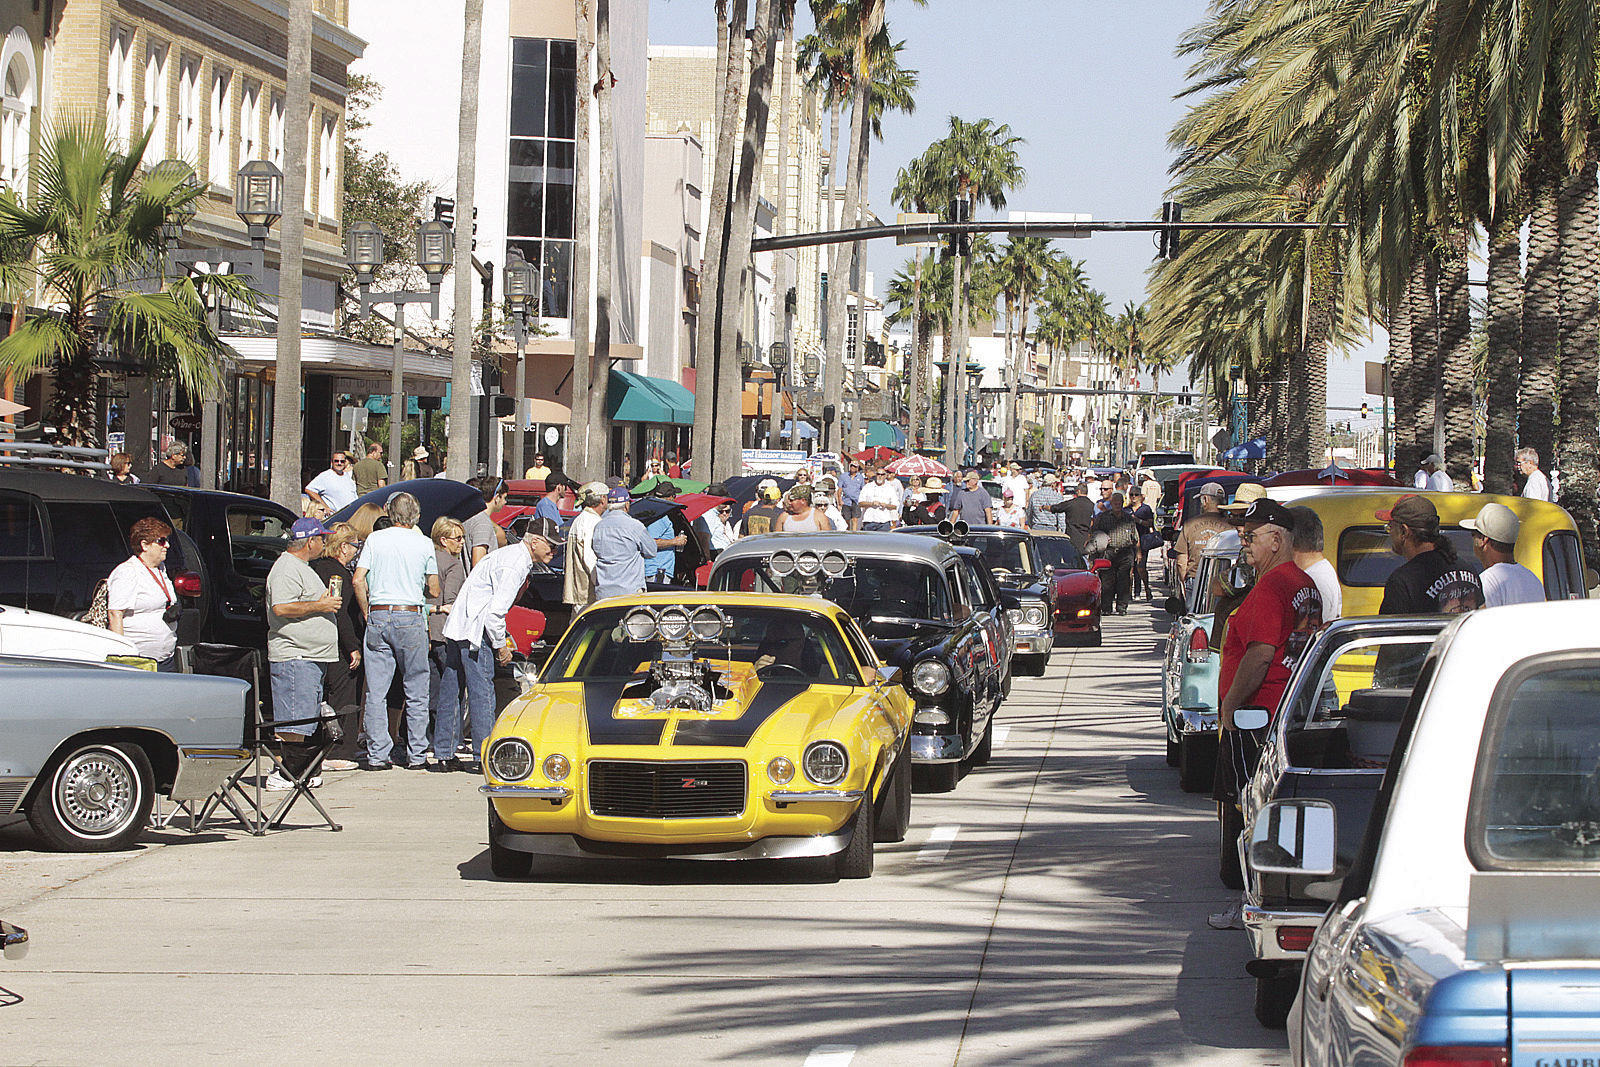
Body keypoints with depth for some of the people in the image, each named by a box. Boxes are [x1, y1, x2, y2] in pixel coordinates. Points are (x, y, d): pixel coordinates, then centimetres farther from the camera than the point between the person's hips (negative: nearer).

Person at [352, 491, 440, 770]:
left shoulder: (375, 539, 4)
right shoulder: (424, 543, 3)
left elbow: (359, 580, -3)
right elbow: (434, 590, 7)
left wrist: (367, 612, 8)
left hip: (378, 616, 1)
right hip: (410, 617, -1)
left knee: (376, 692, 4)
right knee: (416, 692, 7)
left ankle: (377, 754, 3)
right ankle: (415, 754, 7)